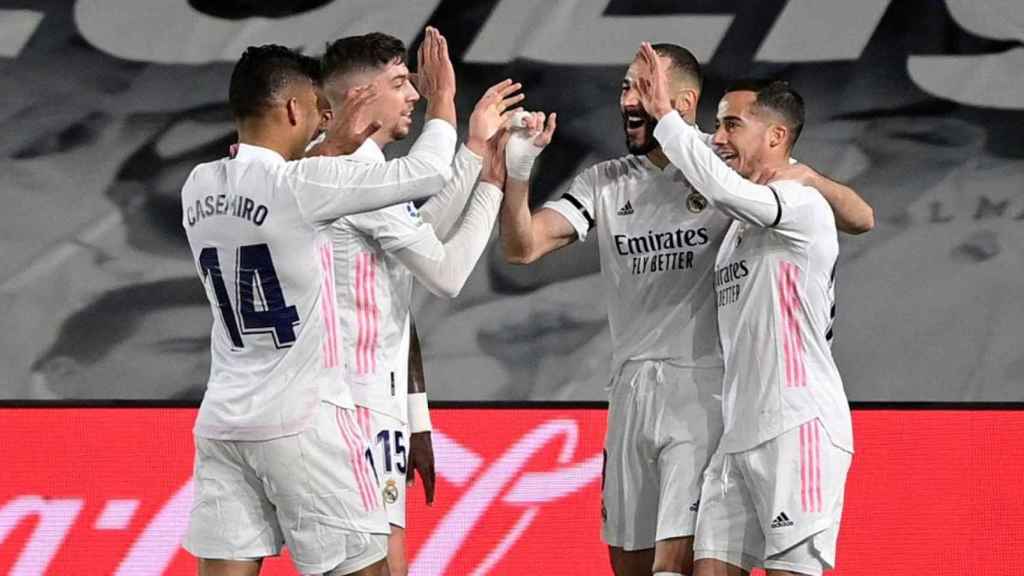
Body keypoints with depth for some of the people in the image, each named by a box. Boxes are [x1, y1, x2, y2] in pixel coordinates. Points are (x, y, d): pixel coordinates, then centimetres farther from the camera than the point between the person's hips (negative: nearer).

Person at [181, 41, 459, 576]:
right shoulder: (301, 185, -15)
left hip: (222, 421, 7)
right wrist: (442, 98, 6)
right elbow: (427, 172, -10)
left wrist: (334, 147, 23)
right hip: (302, 422, -7)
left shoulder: (200, 187, 5)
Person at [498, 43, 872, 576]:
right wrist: (517, 167, -13)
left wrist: (805, 176, -21)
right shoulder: (606, 183, 12)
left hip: (704, 390, -6)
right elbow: (522, 246, 2)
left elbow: (859, 219, -1)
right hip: (631, 392, 6)